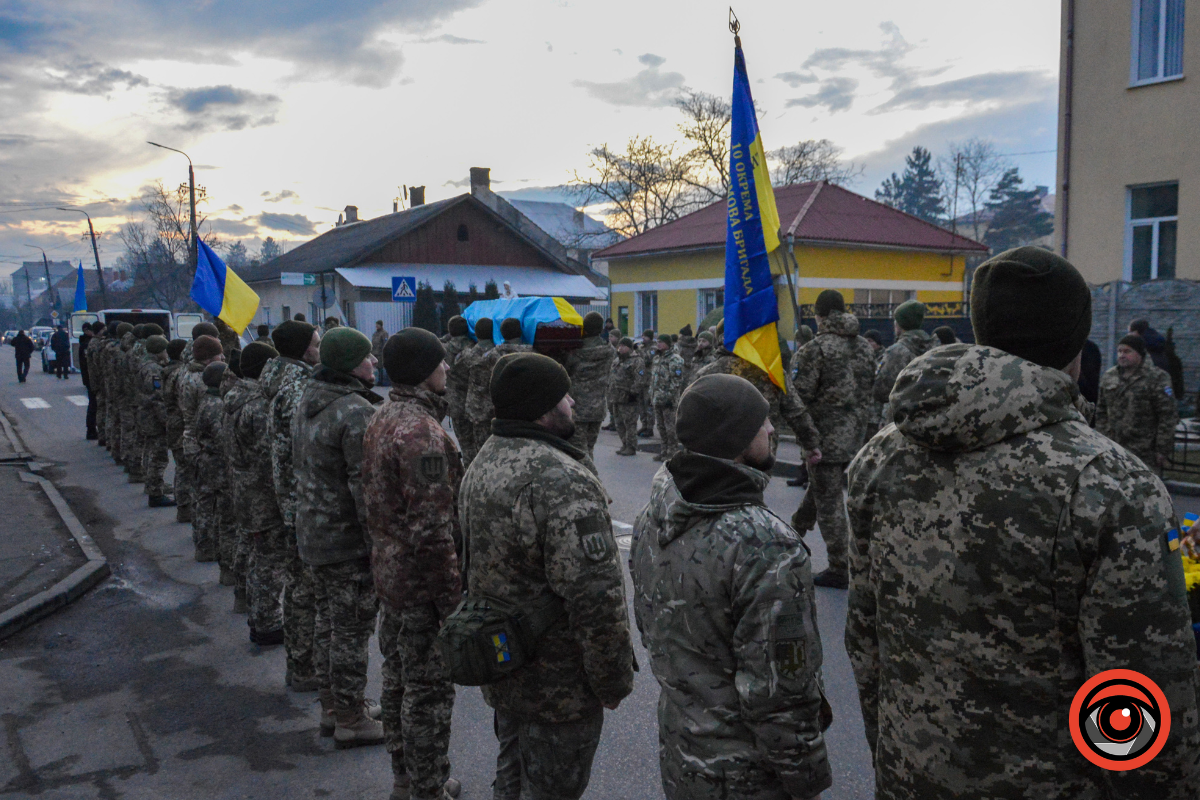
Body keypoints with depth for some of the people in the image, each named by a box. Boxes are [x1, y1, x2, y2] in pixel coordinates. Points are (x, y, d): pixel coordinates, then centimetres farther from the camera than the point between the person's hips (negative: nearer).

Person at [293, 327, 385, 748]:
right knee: (353, 629, 2)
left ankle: (331, 706, 33)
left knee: (328, 621, 20)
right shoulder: (355, 411, -23)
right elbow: (365, 484, -24)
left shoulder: (308, 402, 8)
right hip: (349, 539, -10)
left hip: (313, 532, 10)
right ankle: (350, 719, 13)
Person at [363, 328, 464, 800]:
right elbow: (431, 529, -26)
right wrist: (453, 599, -20)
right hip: (422, 584, -10)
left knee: (398, 680, 21)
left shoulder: (381, 420, 7)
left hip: (388, 574, 10)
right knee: (429, 693, 4)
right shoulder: (422, 433, -24)